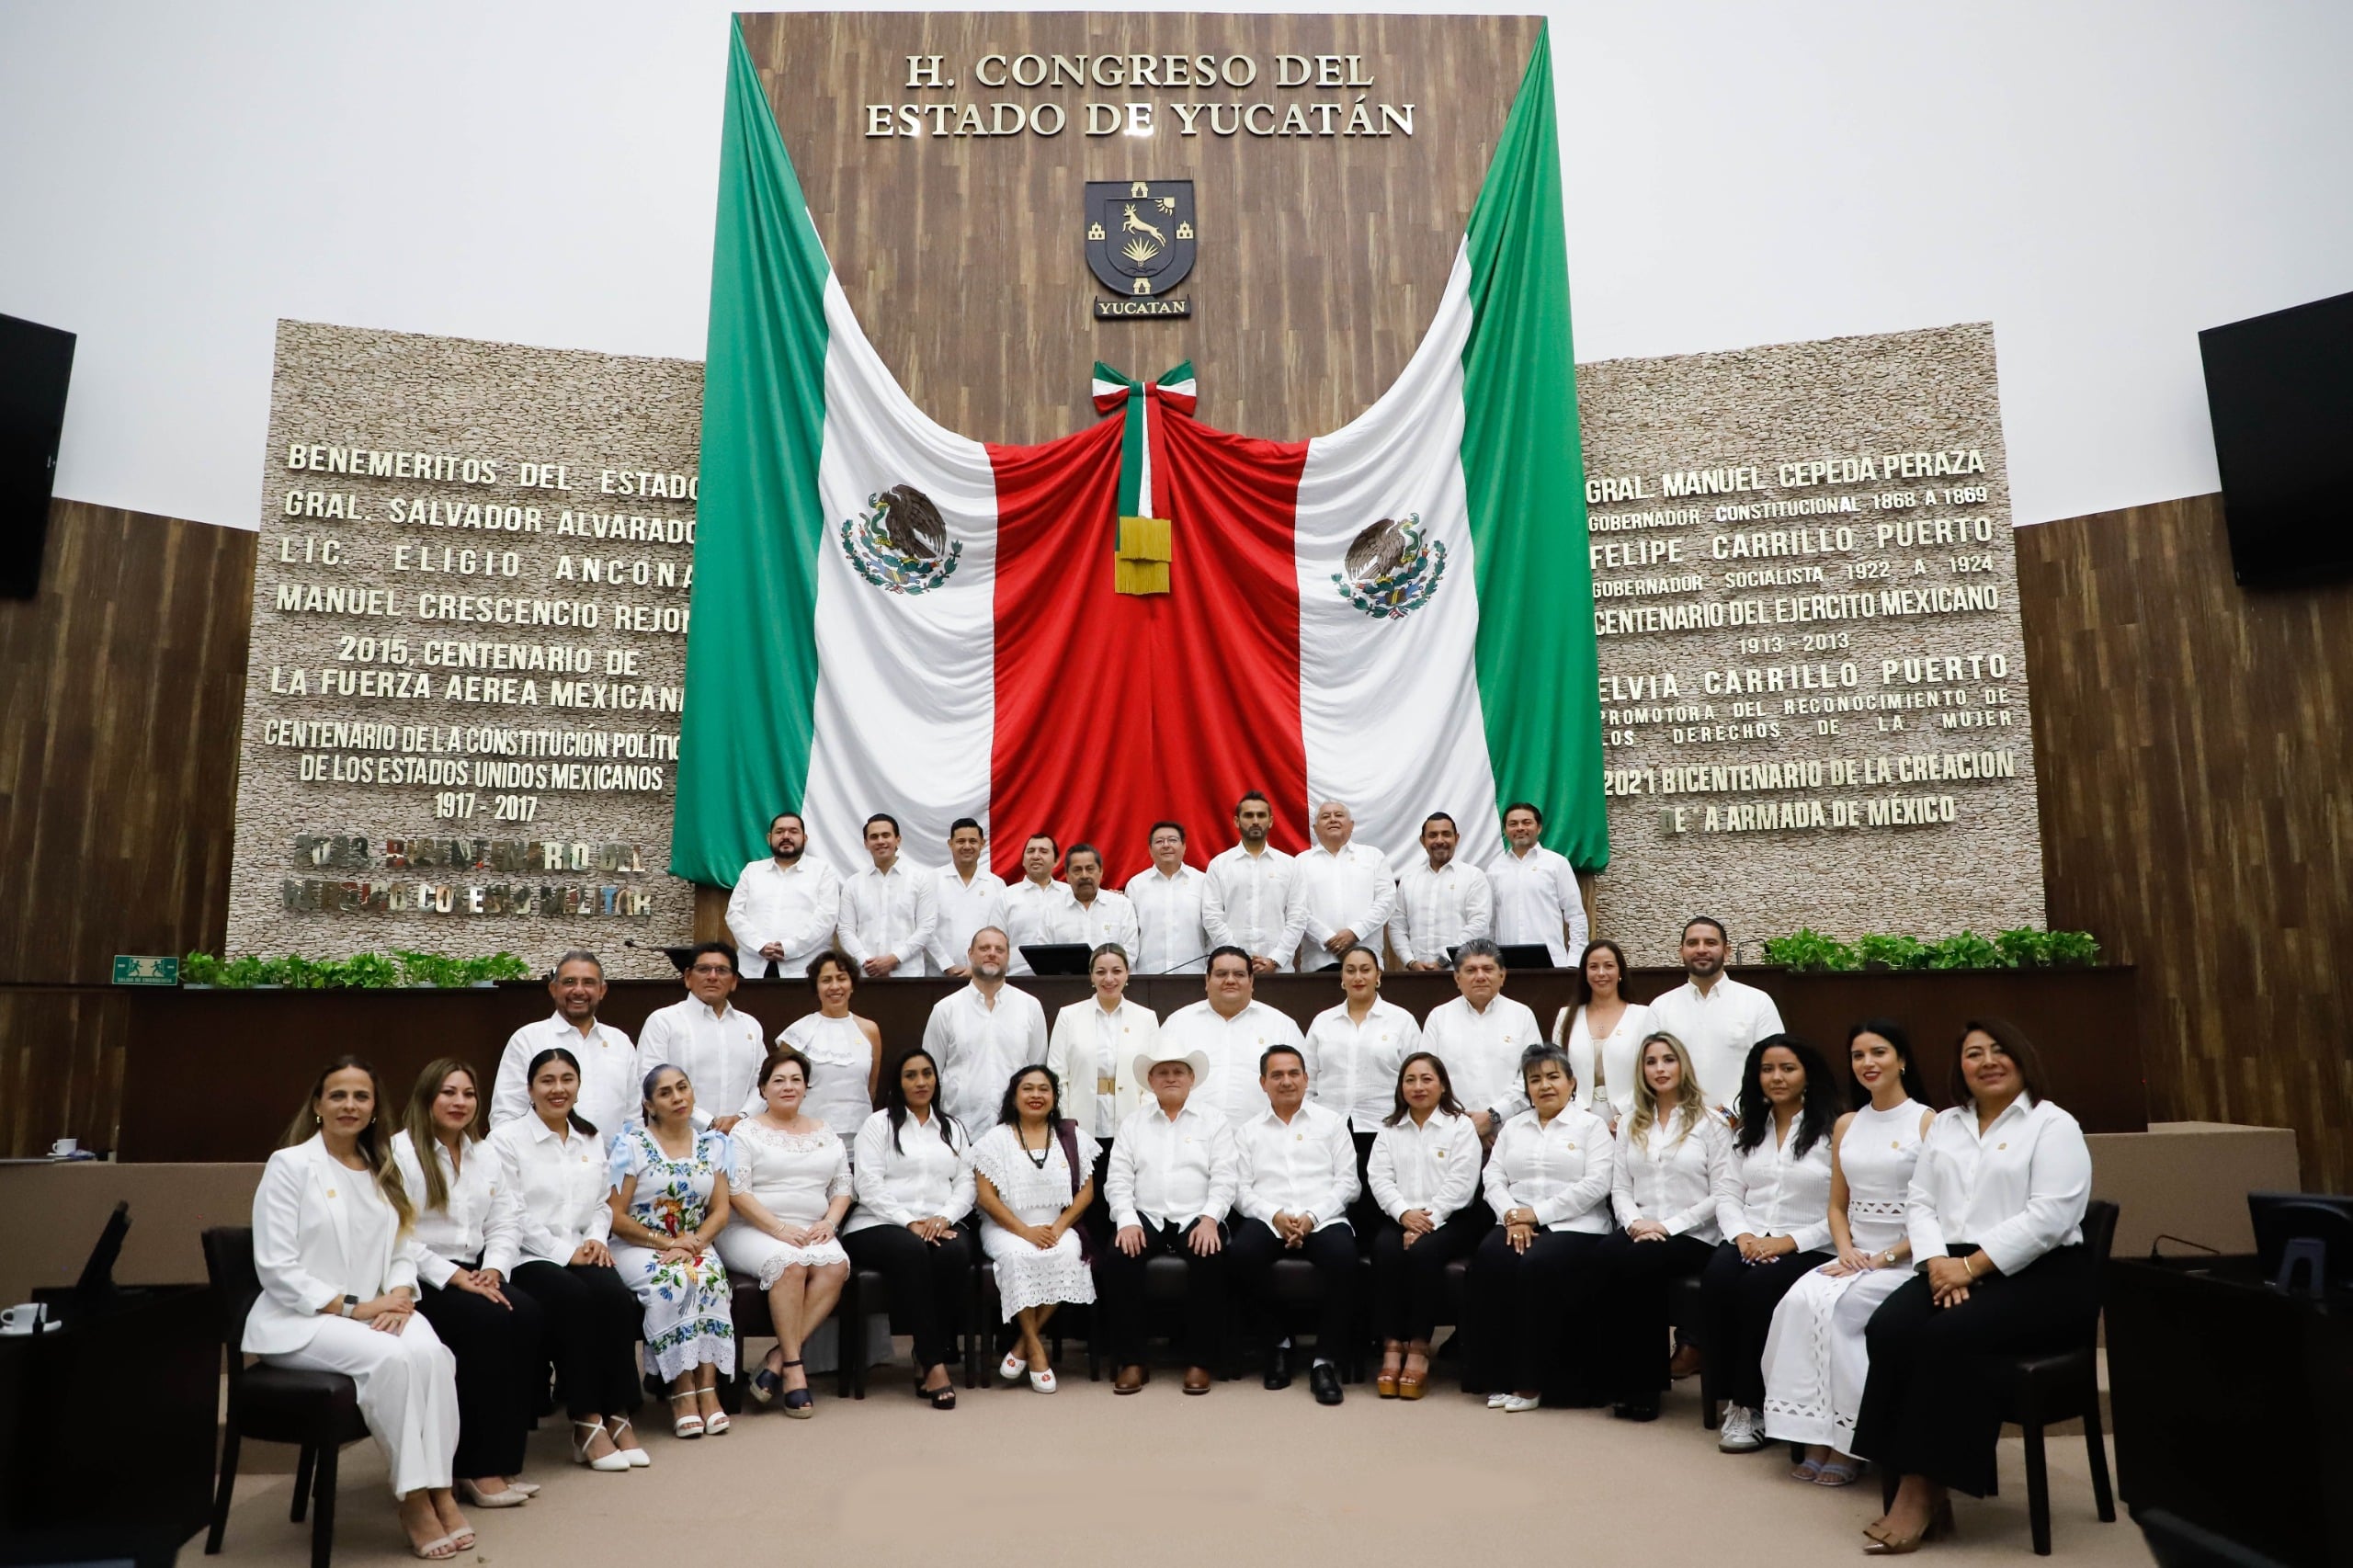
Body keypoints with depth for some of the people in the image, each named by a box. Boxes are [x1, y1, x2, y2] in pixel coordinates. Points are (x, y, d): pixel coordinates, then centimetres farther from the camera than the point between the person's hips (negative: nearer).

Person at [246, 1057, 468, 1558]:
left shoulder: (383, 1172, 16)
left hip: (376, 1314, 5)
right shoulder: (289, 1165, -4)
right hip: (301, 1320, -5)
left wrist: (399, 1297, -9)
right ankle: (413, 1498, -20)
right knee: (391, 1359, -32)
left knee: (432, 1354, -29)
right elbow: (276, 1270, -10)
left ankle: (439, 1487, -22)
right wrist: (353, 1308, -17)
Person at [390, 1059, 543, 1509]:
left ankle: (503, 1454, -17)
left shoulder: (483, 1156, 18)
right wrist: (452, 1276, -20)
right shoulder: (400, 1153, -4)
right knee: (486, 1321, -31)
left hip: (469, 1273, 6)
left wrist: (493, 1269, -7)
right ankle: (477, 1468, -22)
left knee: (527, 1313, -24)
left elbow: (505, 1223, 13)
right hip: (418, 1282, -6)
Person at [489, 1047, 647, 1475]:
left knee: (617, 1298, -27)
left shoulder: (592, 1140, 18)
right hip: (529, 1258, -4)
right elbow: (512, 1215, -7)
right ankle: (587, 1423, -24)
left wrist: (596, 1238, -3)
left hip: (580, 1254, 4)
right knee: (573, 1298, -34)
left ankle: (618, 1415, -19)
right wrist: (564, 1252, -13)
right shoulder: (507, 1139, 0)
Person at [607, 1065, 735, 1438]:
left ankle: (707, 1388, -26)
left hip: (695, 1244, 3)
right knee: (671, 1285, -33)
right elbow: (615, 1217, -6)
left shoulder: (712, 1144, 8)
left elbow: (720, 1210, 6)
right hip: (639, 1246, -3)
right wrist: (666, 1243, -13)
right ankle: (682, 1391, -25)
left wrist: (694, 1243, -13)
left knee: (710, 1282, -30)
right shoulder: (631, 1145, -2)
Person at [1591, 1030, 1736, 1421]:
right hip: (1640, 1232, 4)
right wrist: (1634, 1221, -10)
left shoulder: (1710, 1123, 3)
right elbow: (1620, 1187, 11)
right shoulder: (1630, 1124, 17)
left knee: (1629, 1264, -32)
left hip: (1692, 1237, -4)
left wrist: (1668, 1226, -14)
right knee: (1606, 1256, -31)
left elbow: (1723, 1194, -5)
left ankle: (1642, 1383, -15)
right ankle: (1627, 1382, -17)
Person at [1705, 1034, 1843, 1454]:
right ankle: (1734, 1400, -17)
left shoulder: (1833, 1131, 0)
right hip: (1749, 1242, 4)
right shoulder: (1748, 1132, 19)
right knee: (1717, 1277, -28)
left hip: (1809, 1250, -4)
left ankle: (1750, 1406, -18)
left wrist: (1790, 1241, -16)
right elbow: (1729, 1197, 14)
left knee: (1758, 1286, -33)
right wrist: (1741, 1234, -7)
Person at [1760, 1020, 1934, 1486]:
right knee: (1799, 1302, -24)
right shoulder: (1846, 1125, 14)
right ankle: (1815, 1439, -20)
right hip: (1854, 1257, 5)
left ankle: (1846, 1443, -15)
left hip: (1905, 1260, -5)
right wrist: (1846, 1251, -3)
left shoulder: (1929, 1122, -4)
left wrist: (1885, 1258, -16)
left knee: (1834, 1307, -28)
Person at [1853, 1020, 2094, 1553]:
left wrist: (1972, 1266, -17)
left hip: (2040, 1275, -5)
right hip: (1955, 1268, 5)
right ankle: (1916, 1483, -20)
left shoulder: (2053, 1125, 0)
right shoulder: (1945, 1125, 19)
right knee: (1888, 1330, -24)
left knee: (1946, 1337, -31)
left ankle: (1925, 1488, -21)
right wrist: (1937, 1261, -8)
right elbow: (1919, 1204, 12)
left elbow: (2049, 1215, -13)